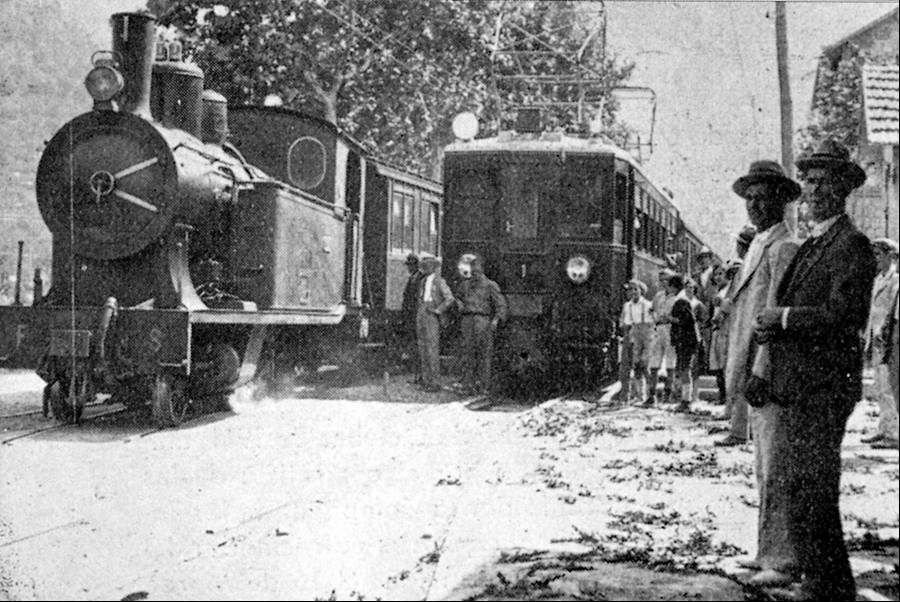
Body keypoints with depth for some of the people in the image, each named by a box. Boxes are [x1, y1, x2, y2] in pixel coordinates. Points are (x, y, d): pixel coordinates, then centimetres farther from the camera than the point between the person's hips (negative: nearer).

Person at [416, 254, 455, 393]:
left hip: (432, 317, -7)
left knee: (432, 349, -11)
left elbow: (449, 299, -10)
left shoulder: (439, 281, -4)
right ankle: (426, 381, 9)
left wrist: (438, 310, -13)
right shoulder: (423, 282, 17)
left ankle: (435, 382, -10)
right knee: (422, 349, 5)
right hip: (421, 315, 7)